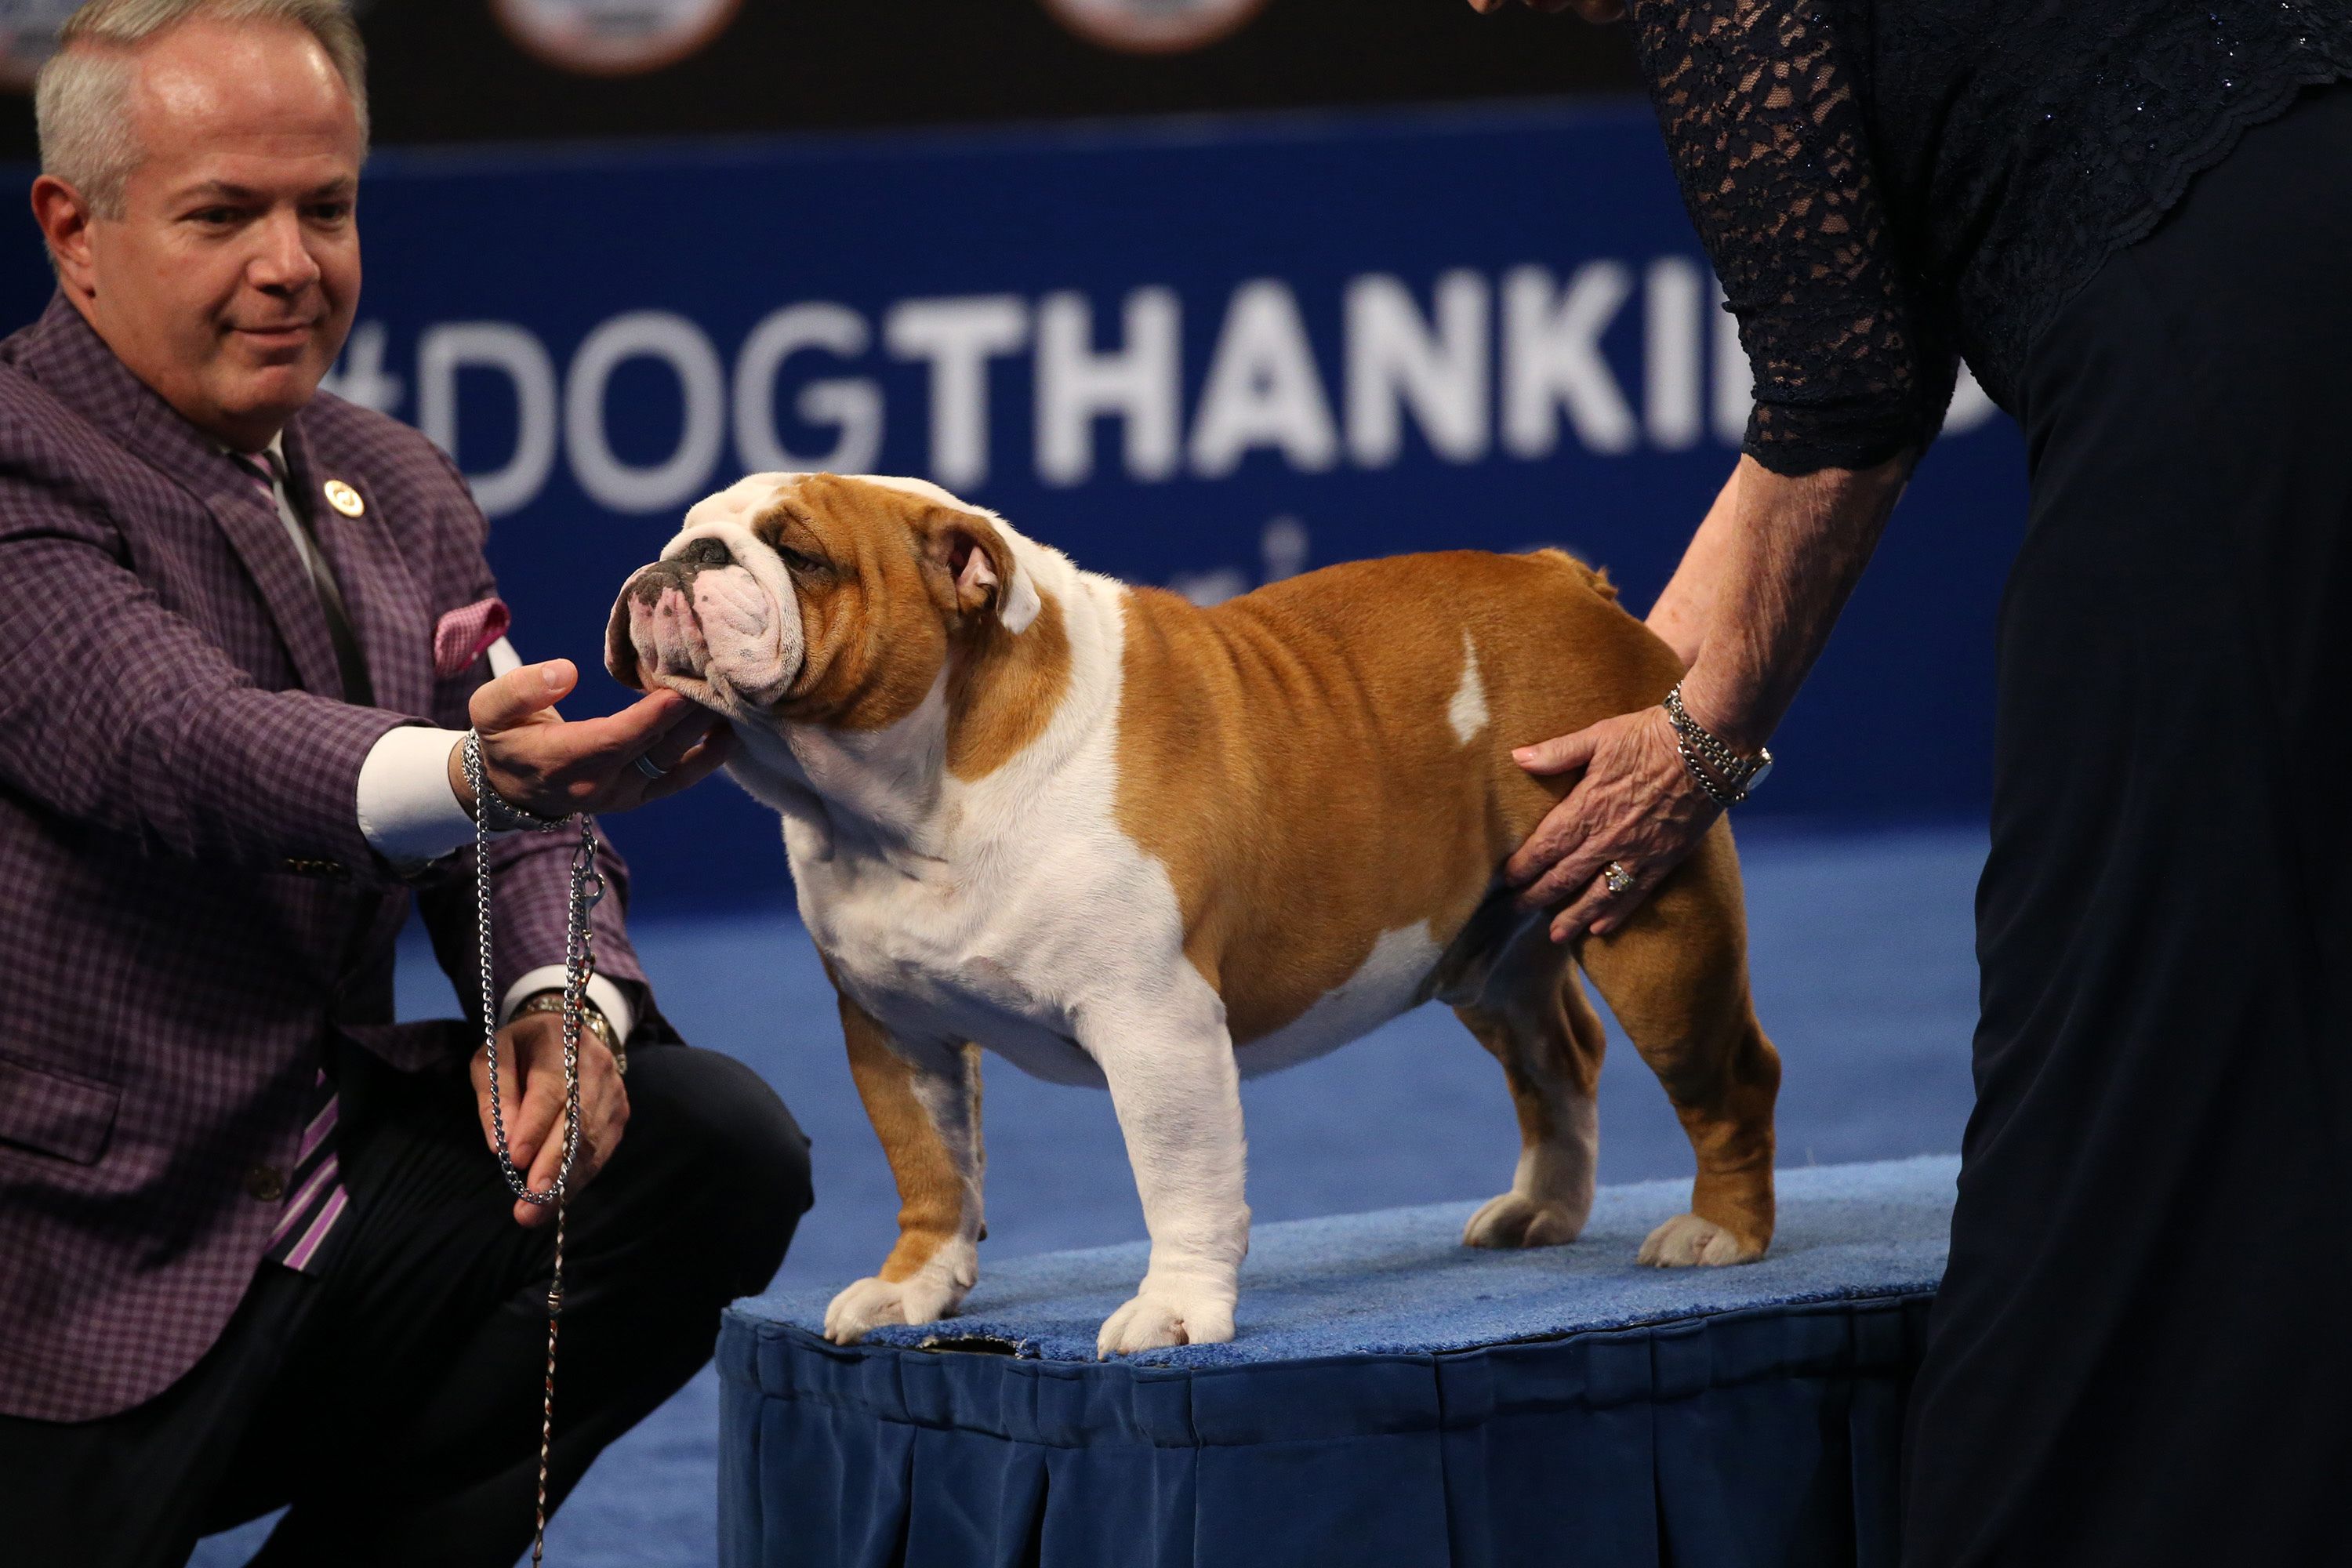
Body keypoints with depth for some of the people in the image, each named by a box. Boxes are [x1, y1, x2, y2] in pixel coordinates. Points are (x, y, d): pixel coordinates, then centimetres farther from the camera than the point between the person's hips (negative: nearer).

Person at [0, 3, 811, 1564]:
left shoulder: (399, 493, 12)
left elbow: (510, 842, 12)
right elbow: (176, 748, -30)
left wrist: (560, 999, -12)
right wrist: (470, 775, -49)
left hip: (328, 1195, 7)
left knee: (715, 1142, -10)